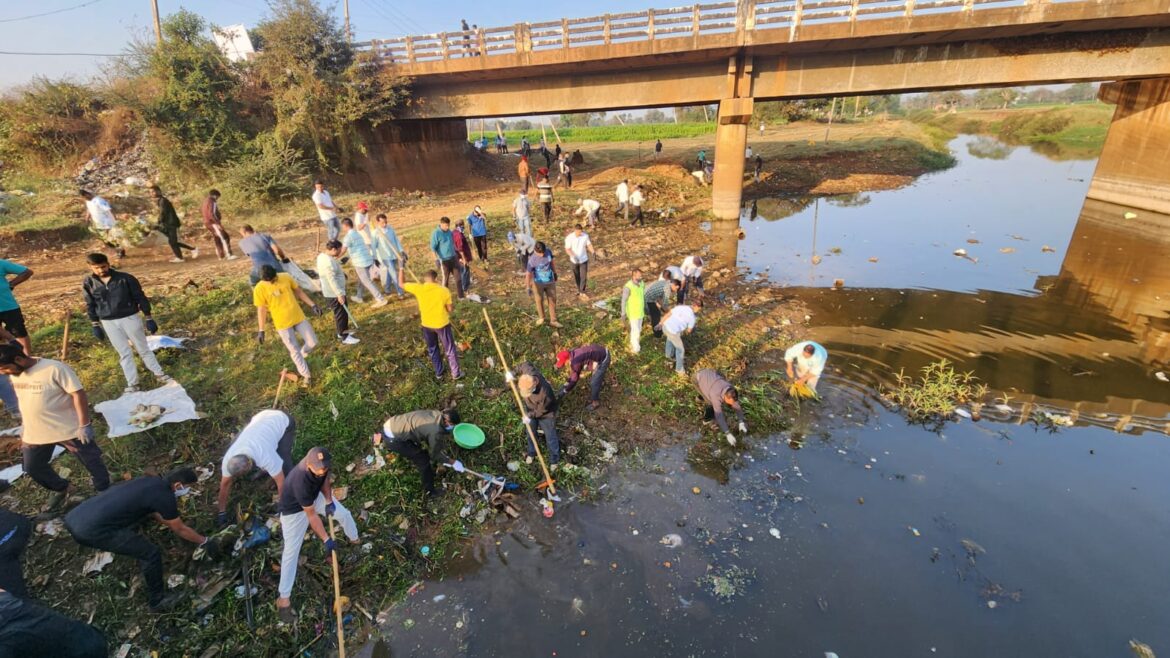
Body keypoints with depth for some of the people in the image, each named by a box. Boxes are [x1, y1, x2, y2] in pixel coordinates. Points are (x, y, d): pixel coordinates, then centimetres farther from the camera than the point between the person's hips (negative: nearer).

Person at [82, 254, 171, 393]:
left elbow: (140, 297, -5)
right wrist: (95, 326, 7)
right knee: (124, 353, 7)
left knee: (143, 349, 8)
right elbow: (90, 306, 8)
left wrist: (148, 318, -6)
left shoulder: (125, 278, -9)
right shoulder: (88, 283, -2)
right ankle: (132, 384, 15)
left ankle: (159, 374, 19)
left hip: (130, 318, -2)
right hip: (109, 323, 2)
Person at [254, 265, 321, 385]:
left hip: (299, 317, 3)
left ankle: (298, 358, 35)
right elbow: (261, 310, -6)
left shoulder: (285, 277, -5)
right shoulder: (259, 289, -13)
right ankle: (307, 375, 16)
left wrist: (312, 305, 8)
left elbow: (298, 291, 9)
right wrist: (261, 330, -4)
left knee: (312, 343, 5)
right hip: (282, 324, -3)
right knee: (294, 350, 2)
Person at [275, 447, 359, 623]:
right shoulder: (300, 481, -44)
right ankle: (283, 598, 10)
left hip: (316, 496, 6)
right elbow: (311, 515, -33)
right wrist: (326, 540, -27)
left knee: (344, 514, 11)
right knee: (292, 551, -3)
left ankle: (354, 540, 41)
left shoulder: (322, 464, -29)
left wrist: (328, 500, -16)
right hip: (294, 508, -6)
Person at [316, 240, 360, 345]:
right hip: (334, 294, -10)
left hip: (331, 292, 10)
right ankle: (344, 337, 8)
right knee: (341, 314, -1)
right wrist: (340, 294, -28)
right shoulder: (328, 261, -25)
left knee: (339, 313, 22)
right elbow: (332, 280, -29)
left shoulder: (323, 256, 8)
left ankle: (342, 332, 36)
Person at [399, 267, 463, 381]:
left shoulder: (418, 288, -14)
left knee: (432, 350, 22)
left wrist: (401, 268, 7)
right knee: (450, 349, 13)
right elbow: (450, 309, -8)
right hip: (442, 324, -2)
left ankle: (438, 373, 33)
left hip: (427, 325, 2)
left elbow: (401, 284, 0)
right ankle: (456, 373, 22)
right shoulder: (444, 290, -16)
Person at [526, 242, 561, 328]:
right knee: (539, 300, 14)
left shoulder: (548, 251, -11)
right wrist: (528, 287, -11)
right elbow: (529, 274, -15)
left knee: (552, 300, 7)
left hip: (550, 281, 3)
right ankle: (541, 318, 36)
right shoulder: (532, 260, -23)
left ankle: (553, 320, 18)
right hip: (538, 283, -3)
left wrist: (555, 273, 17)